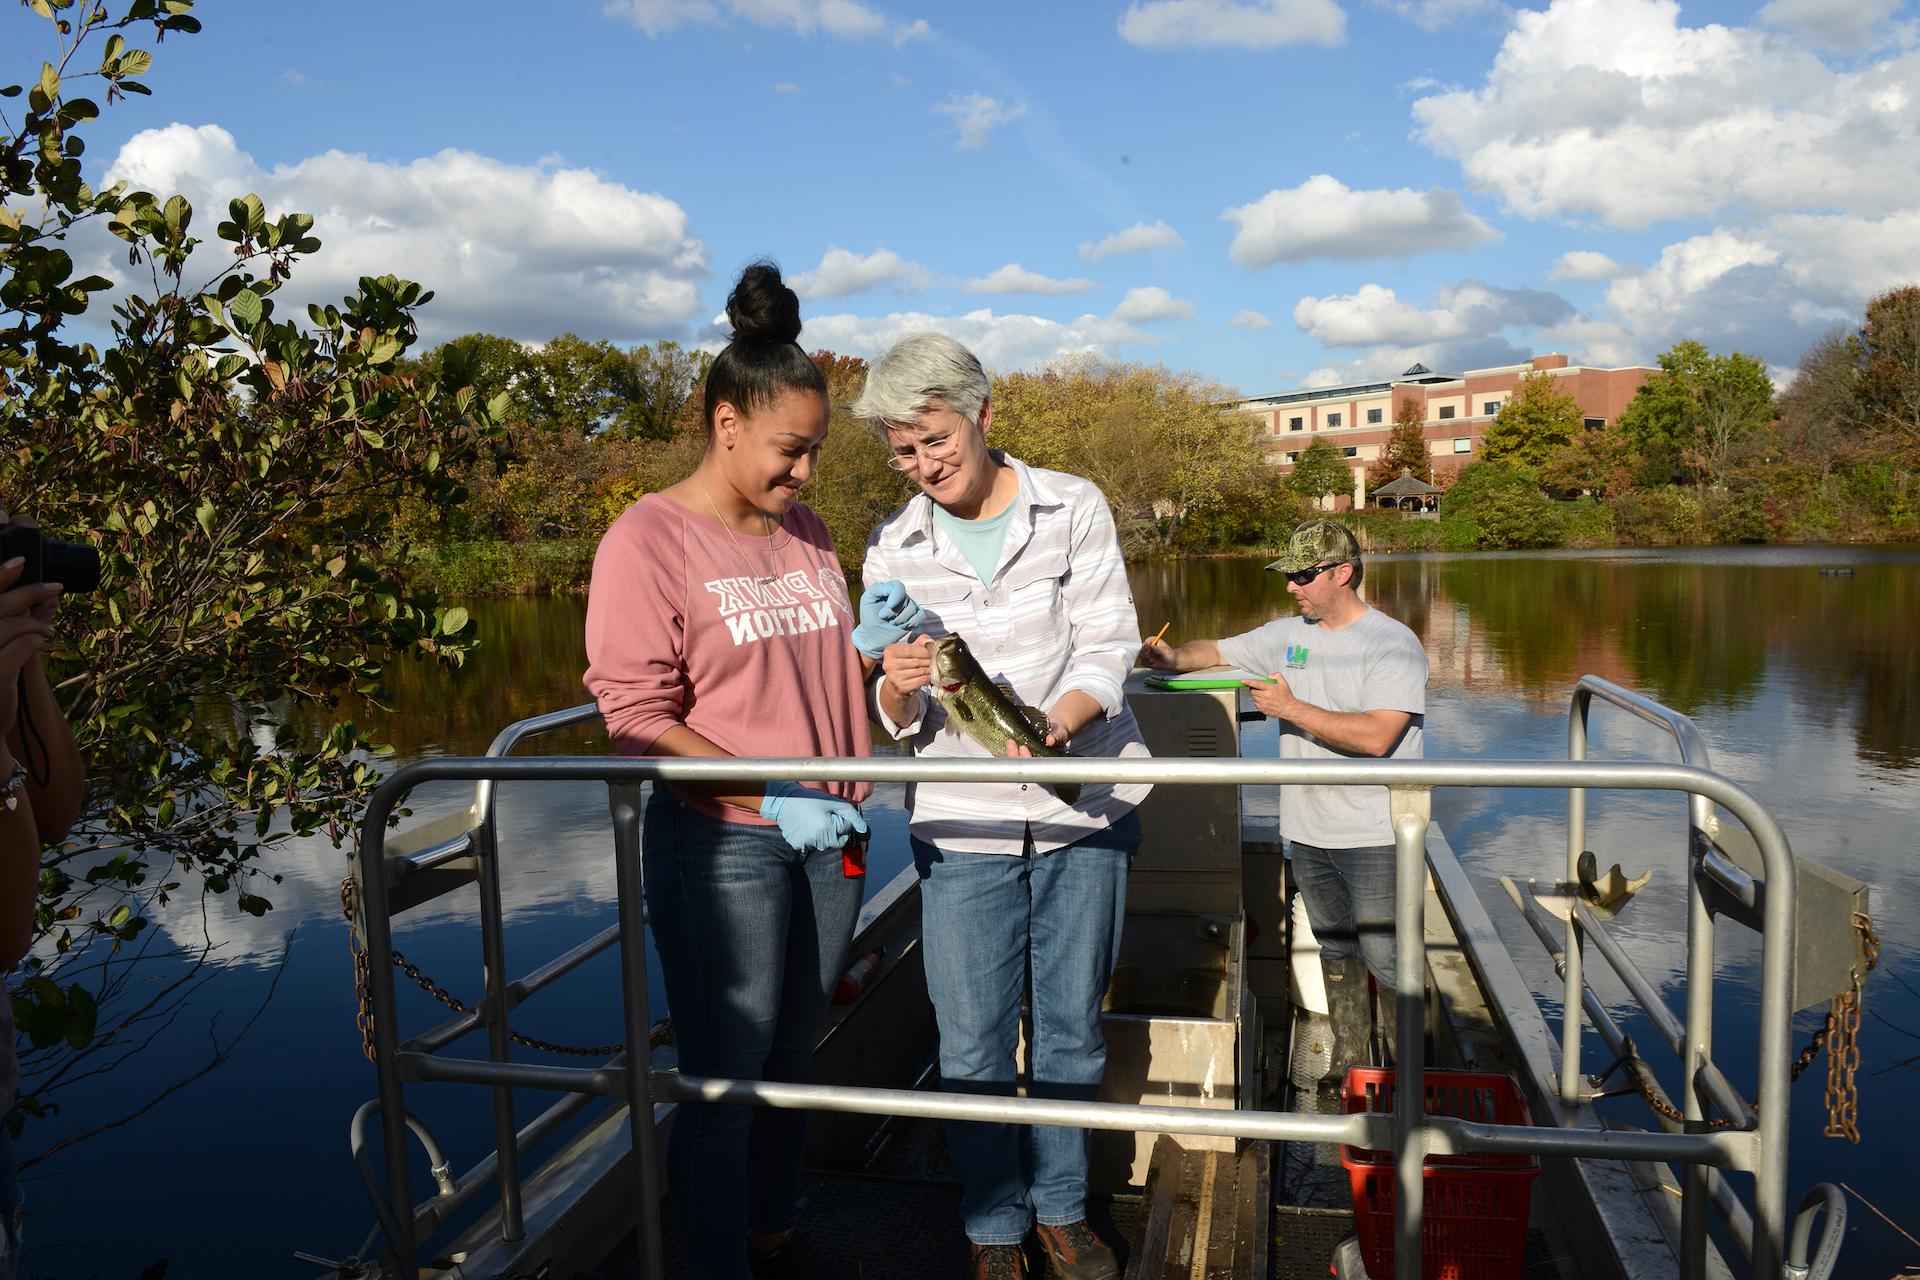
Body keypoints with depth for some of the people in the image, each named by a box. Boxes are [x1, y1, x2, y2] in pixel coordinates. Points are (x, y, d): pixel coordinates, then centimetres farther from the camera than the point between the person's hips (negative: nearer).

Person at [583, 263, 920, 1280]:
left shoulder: (804, 532, 10)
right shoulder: (648, 539, -10)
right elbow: (638, 717, -13)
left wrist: (865, 648, -2)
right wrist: (770, 802, -20)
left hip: (825, 838, 6)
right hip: (721, 847, -6)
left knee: (792, 1062, 17)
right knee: (723, 1082, 4)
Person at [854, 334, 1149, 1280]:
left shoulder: (1074, 508, -2)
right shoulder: (894, 548, 1)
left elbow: (1108, 645, -6)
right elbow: (890, 717, 2)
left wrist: (1052, 723, -26)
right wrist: (897, 688, -22)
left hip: (1083, 806, 0)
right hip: (962, 822, 0)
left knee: (1072, 1024, 13)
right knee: (972, 1045, 4)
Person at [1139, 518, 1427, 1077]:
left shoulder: (1393, 644, -10)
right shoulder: (1286, 635, 10)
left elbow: (1376, 737, -22)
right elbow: (1215, 652, 16)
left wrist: (1294, 709, -19)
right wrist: (1172, 657, -6)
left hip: (1374, 840, -6)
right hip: (1307, 833, 6)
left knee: (1386, 960, -5)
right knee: (1335, 951, 16)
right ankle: (1347, 1062, 29)